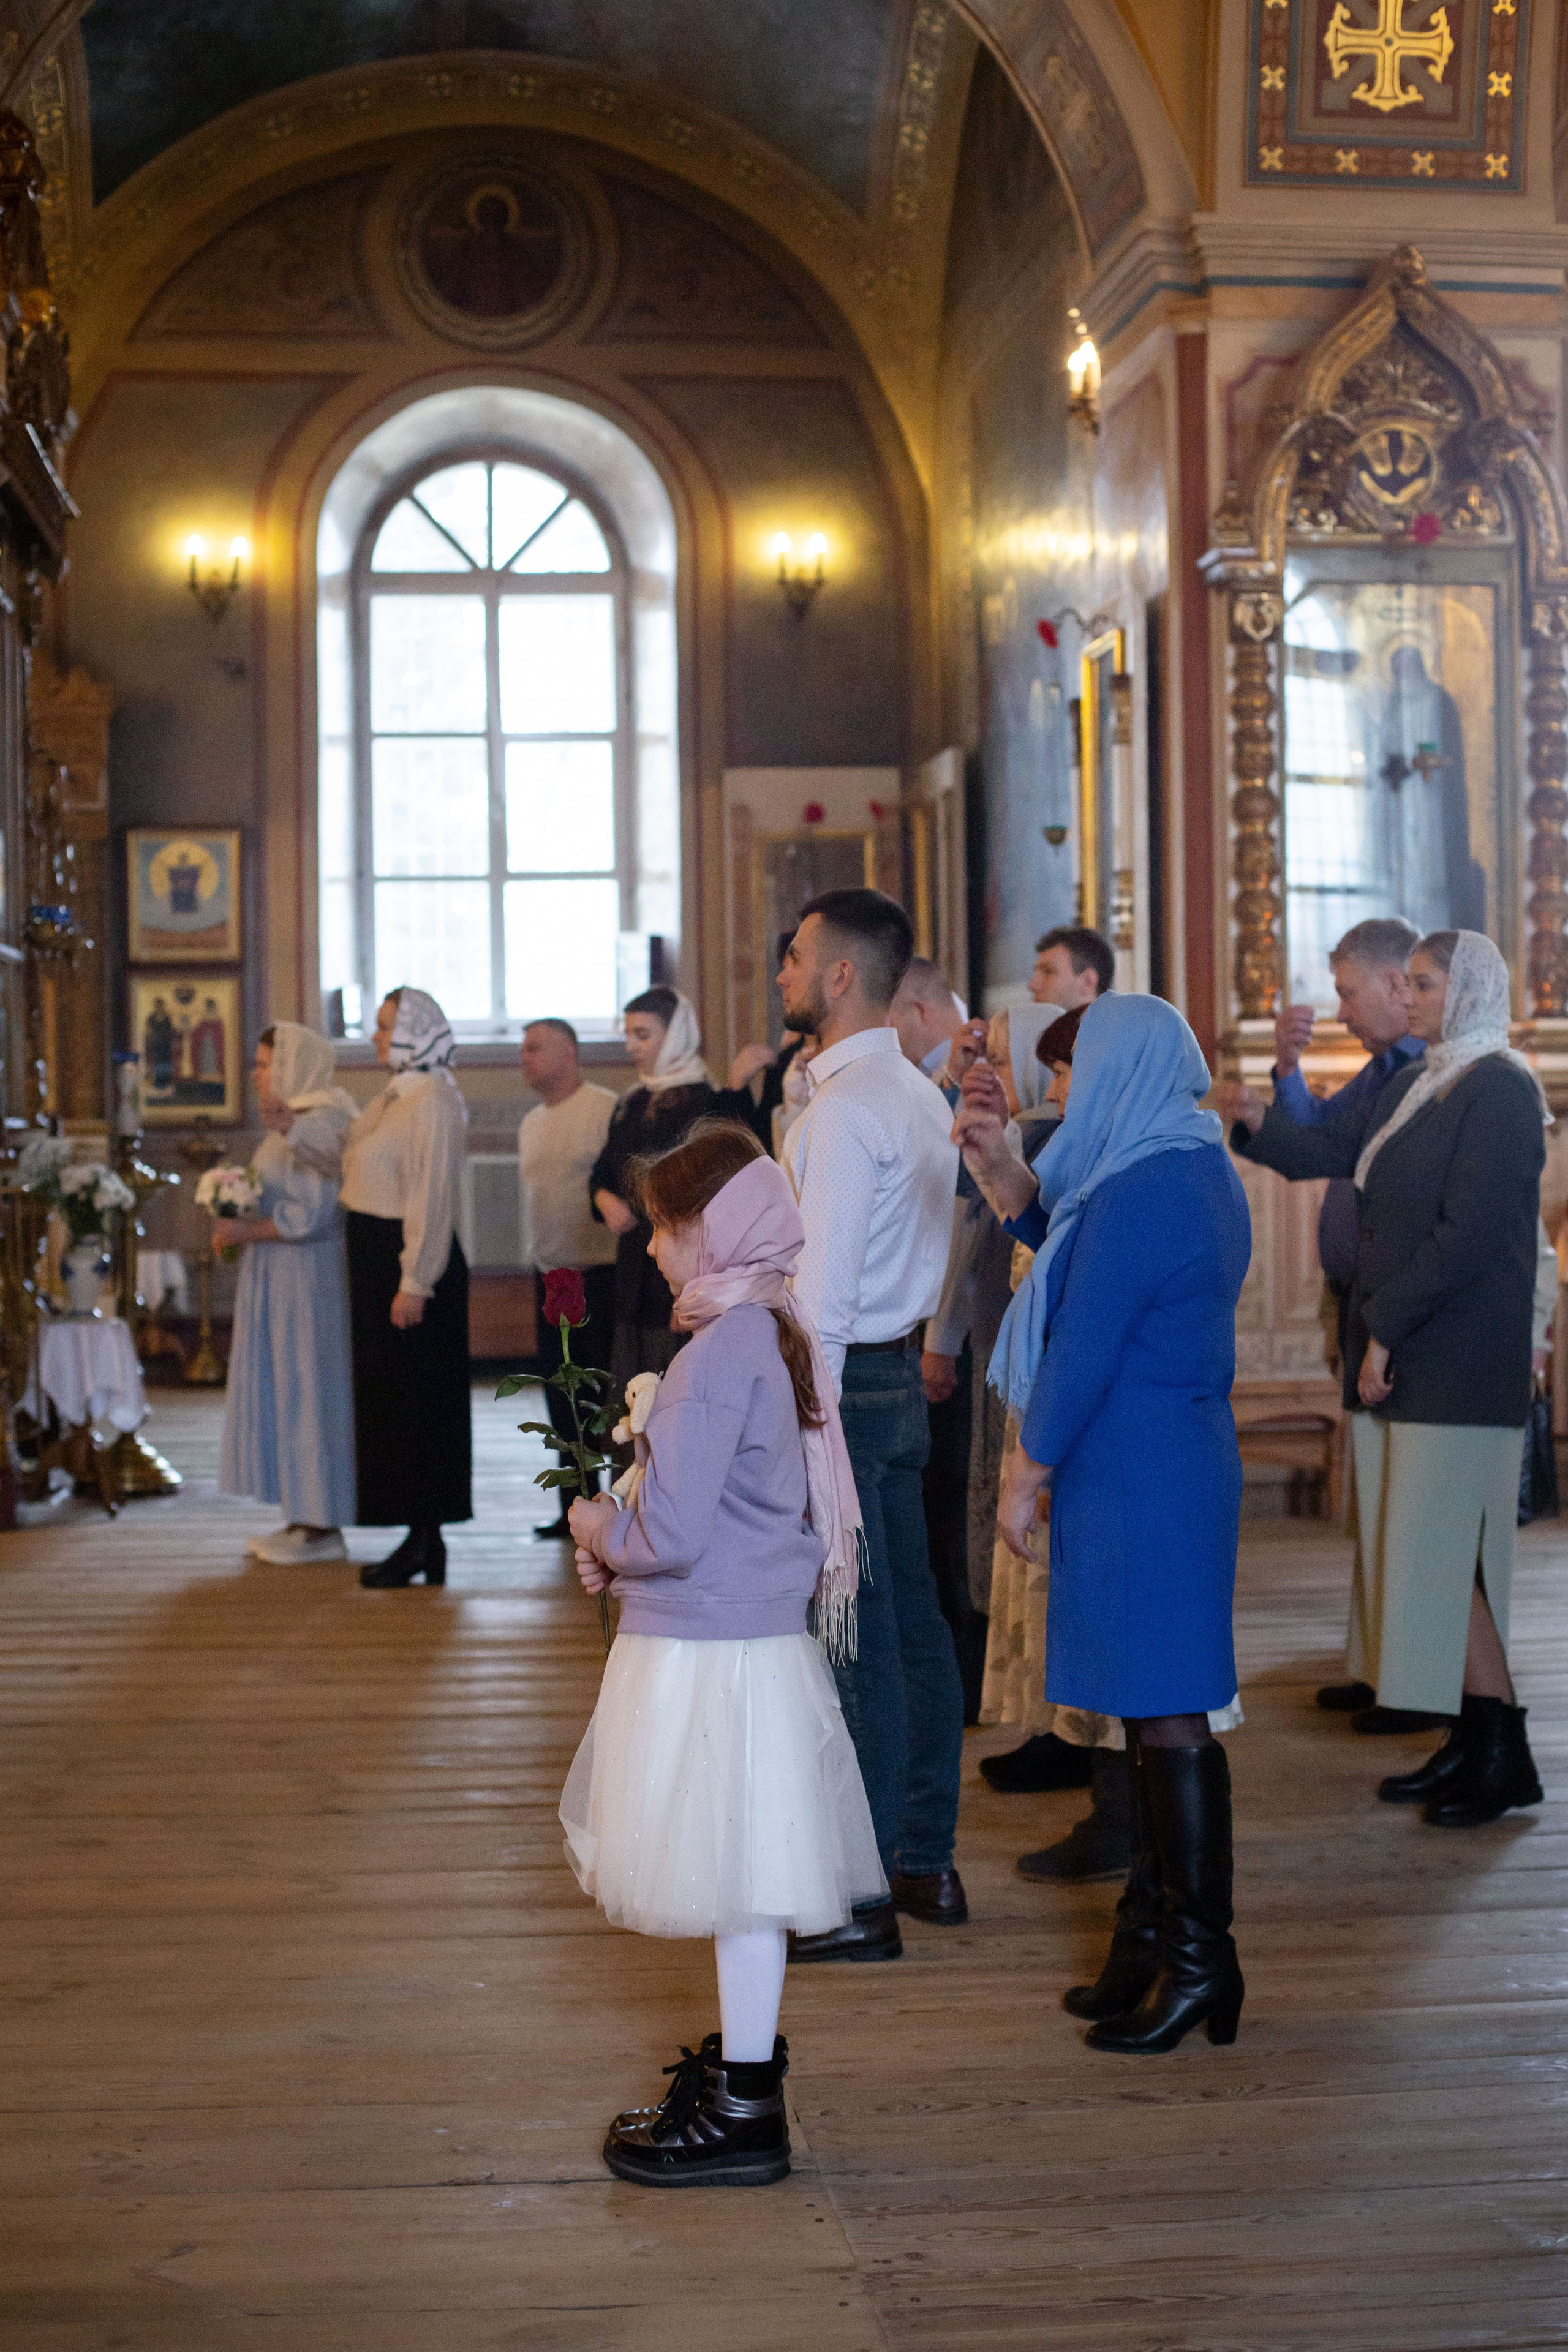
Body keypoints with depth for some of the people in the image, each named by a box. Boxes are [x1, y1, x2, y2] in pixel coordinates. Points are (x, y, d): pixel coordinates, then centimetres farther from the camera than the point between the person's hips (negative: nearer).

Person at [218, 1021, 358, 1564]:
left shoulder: (320, 1123, -17)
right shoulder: (293, 1119, 15)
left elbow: (309, 1214, -24)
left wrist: (246, 1231, -16)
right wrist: (242, 1220, 8)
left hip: (306, 1279, -10)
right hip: (280, 1279, 10)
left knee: (307, 1393, -4)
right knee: (285, 1392, 12)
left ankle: (322, 1528, 3)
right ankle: (305, 1518, 18)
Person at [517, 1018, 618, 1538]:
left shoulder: (605, 1110, -9)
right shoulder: (531, 1123, 16)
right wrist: (531, 1258, 17)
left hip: (599, 1274, -8)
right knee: (562, 1397, 11)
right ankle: (576, 1508, 19)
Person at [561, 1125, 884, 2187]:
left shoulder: (719, 1357, -22)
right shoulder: (775, 1338, 9)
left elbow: (670, 1533, -23)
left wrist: (601, 1532, -4)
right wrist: (624, 1546, 11)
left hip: (714, 1652, -9)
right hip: (752, 1633, 9)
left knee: (740, 1884, -1)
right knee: (743, 1878, 21)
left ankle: (744, 2112, 8)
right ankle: (744, 2051, 35)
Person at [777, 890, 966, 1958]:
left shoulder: (846, 1108, -16)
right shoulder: (921, 1096, 14)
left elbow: (825, 1288, -20)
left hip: (846, 1382, -10)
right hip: (902, 1372, 10)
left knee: (855, 1641, -5)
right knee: (914, 1623, 14)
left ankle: (865, 1901, 0)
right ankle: (928, 1862, 24)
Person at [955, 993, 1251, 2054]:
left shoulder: (1137, 1197, -20)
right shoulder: (1202, 1171, 13)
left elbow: (1080, 1353, -19)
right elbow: (1062, 1242, 25)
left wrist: (1028, 1475, -9)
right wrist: (1002, 1166, 14)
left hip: (1137, 1477, -10)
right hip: (1187, 1458, 10)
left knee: (1167, 1714, -4)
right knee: (1159, 1707, 14)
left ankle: (1198, 1955, 3)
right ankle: (1160, 1933, 23)